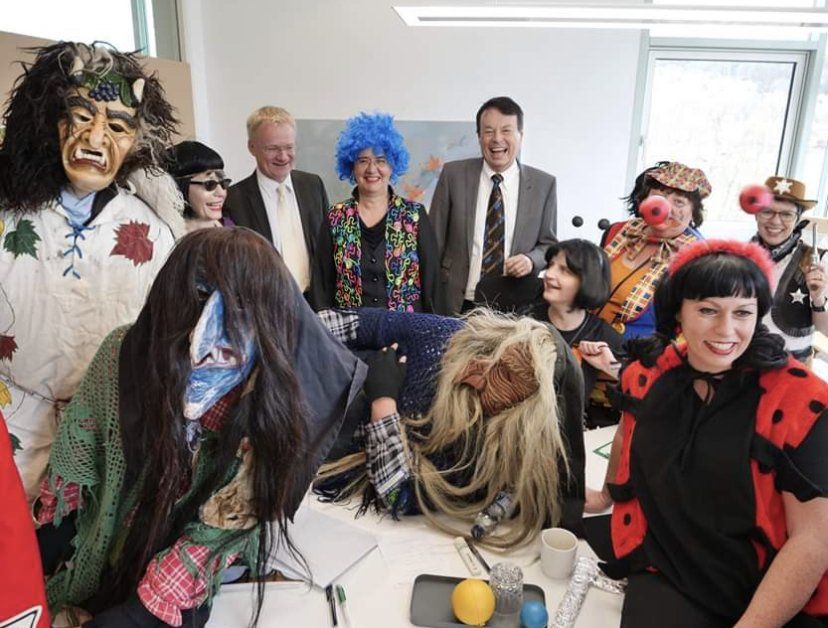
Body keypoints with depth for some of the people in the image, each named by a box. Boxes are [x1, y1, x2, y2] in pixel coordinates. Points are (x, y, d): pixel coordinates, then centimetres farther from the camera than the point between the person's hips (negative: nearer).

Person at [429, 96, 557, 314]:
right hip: (457, 306, 0)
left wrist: (531, 260, -13)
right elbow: (434, 241, 1)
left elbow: (548, 243, 9)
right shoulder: (453, 174, -1)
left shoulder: (543, 184, 0)